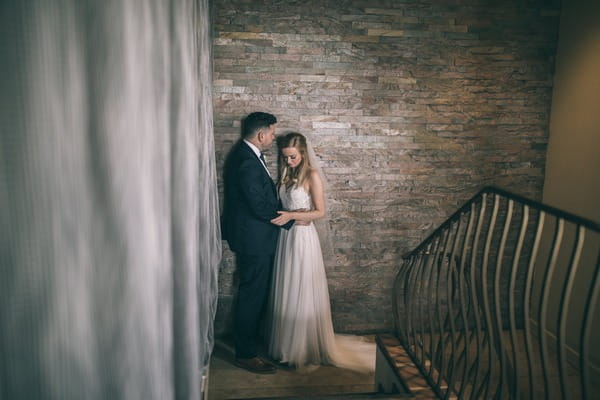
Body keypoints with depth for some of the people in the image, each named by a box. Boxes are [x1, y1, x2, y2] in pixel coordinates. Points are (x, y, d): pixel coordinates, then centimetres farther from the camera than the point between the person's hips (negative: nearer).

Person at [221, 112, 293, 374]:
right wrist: (292, 220, -14)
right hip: (254, 239, -11)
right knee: (252, 296, 0)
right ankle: (246, 354, 13)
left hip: (253, 237, 11)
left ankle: (249, 339, 39)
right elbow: (261, 207, -25)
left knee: (255, 293, 22)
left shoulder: (248, 154, 9)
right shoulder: (247, 163, -25)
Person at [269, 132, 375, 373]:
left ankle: (306, 350, 15)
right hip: (285, 236, 7)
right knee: (285, 292, 12)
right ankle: (287, 344, 26)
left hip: (303, 237, -7)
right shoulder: (286, 174, 11)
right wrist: (278, 217, 1)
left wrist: (291, 216, -20)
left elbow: (320, 212, -12)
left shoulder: (312, 176, -9)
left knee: (303, 294, 1)